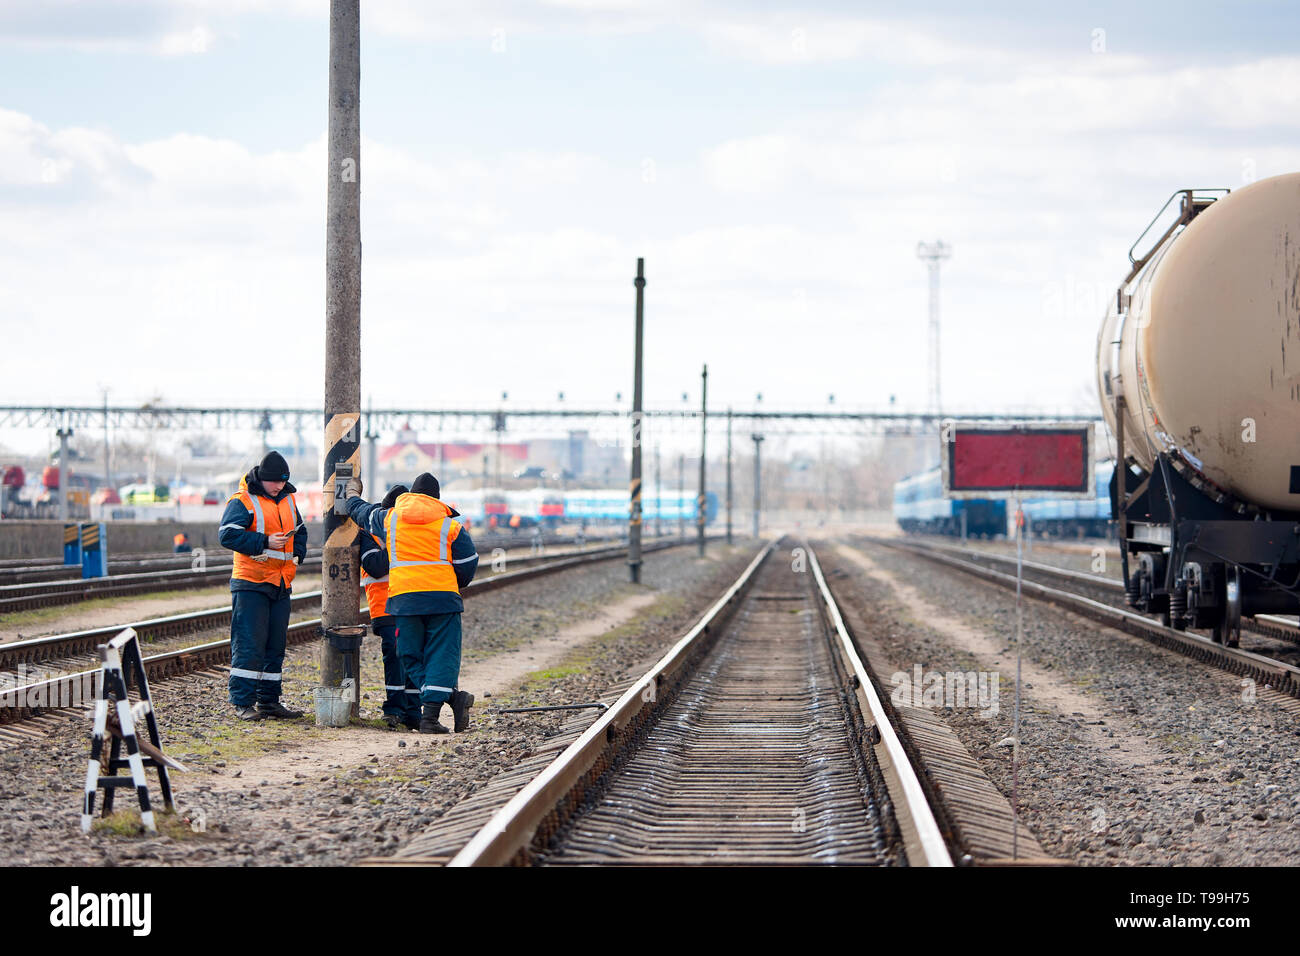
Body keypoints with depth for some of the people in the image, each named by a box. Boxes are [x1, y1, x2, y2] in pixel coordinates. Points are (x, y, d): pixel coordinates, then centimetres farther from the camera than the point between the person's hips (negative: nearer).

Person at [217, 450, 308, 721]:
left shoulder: (287, 500, 14)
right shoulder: (243, 501, -8)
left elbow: (300, 530, 27)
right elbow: (227, 534, -19)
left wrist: (297, 554, 7)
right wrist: (265, 542, -23)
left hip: (281, 585, 7)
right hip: (251, 583, -7)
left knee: (276, 645, 9)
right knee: (249, 645, -8)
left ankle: (269, 700, 17)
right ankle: (242, 703, -5)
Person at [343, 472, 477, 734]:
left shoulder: (388, 518, 11)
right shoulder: (450, 525, 5)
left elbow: (360, 511, 29)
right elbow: (468, 564, 5)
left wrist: (353, 493, 52)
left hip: (404, 598, 1)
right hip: (443, 597, -1)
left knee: (411, 656, 8)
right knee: (441, 655, 1)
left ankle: (451, 695, -10)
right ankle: (431, 716, -13)